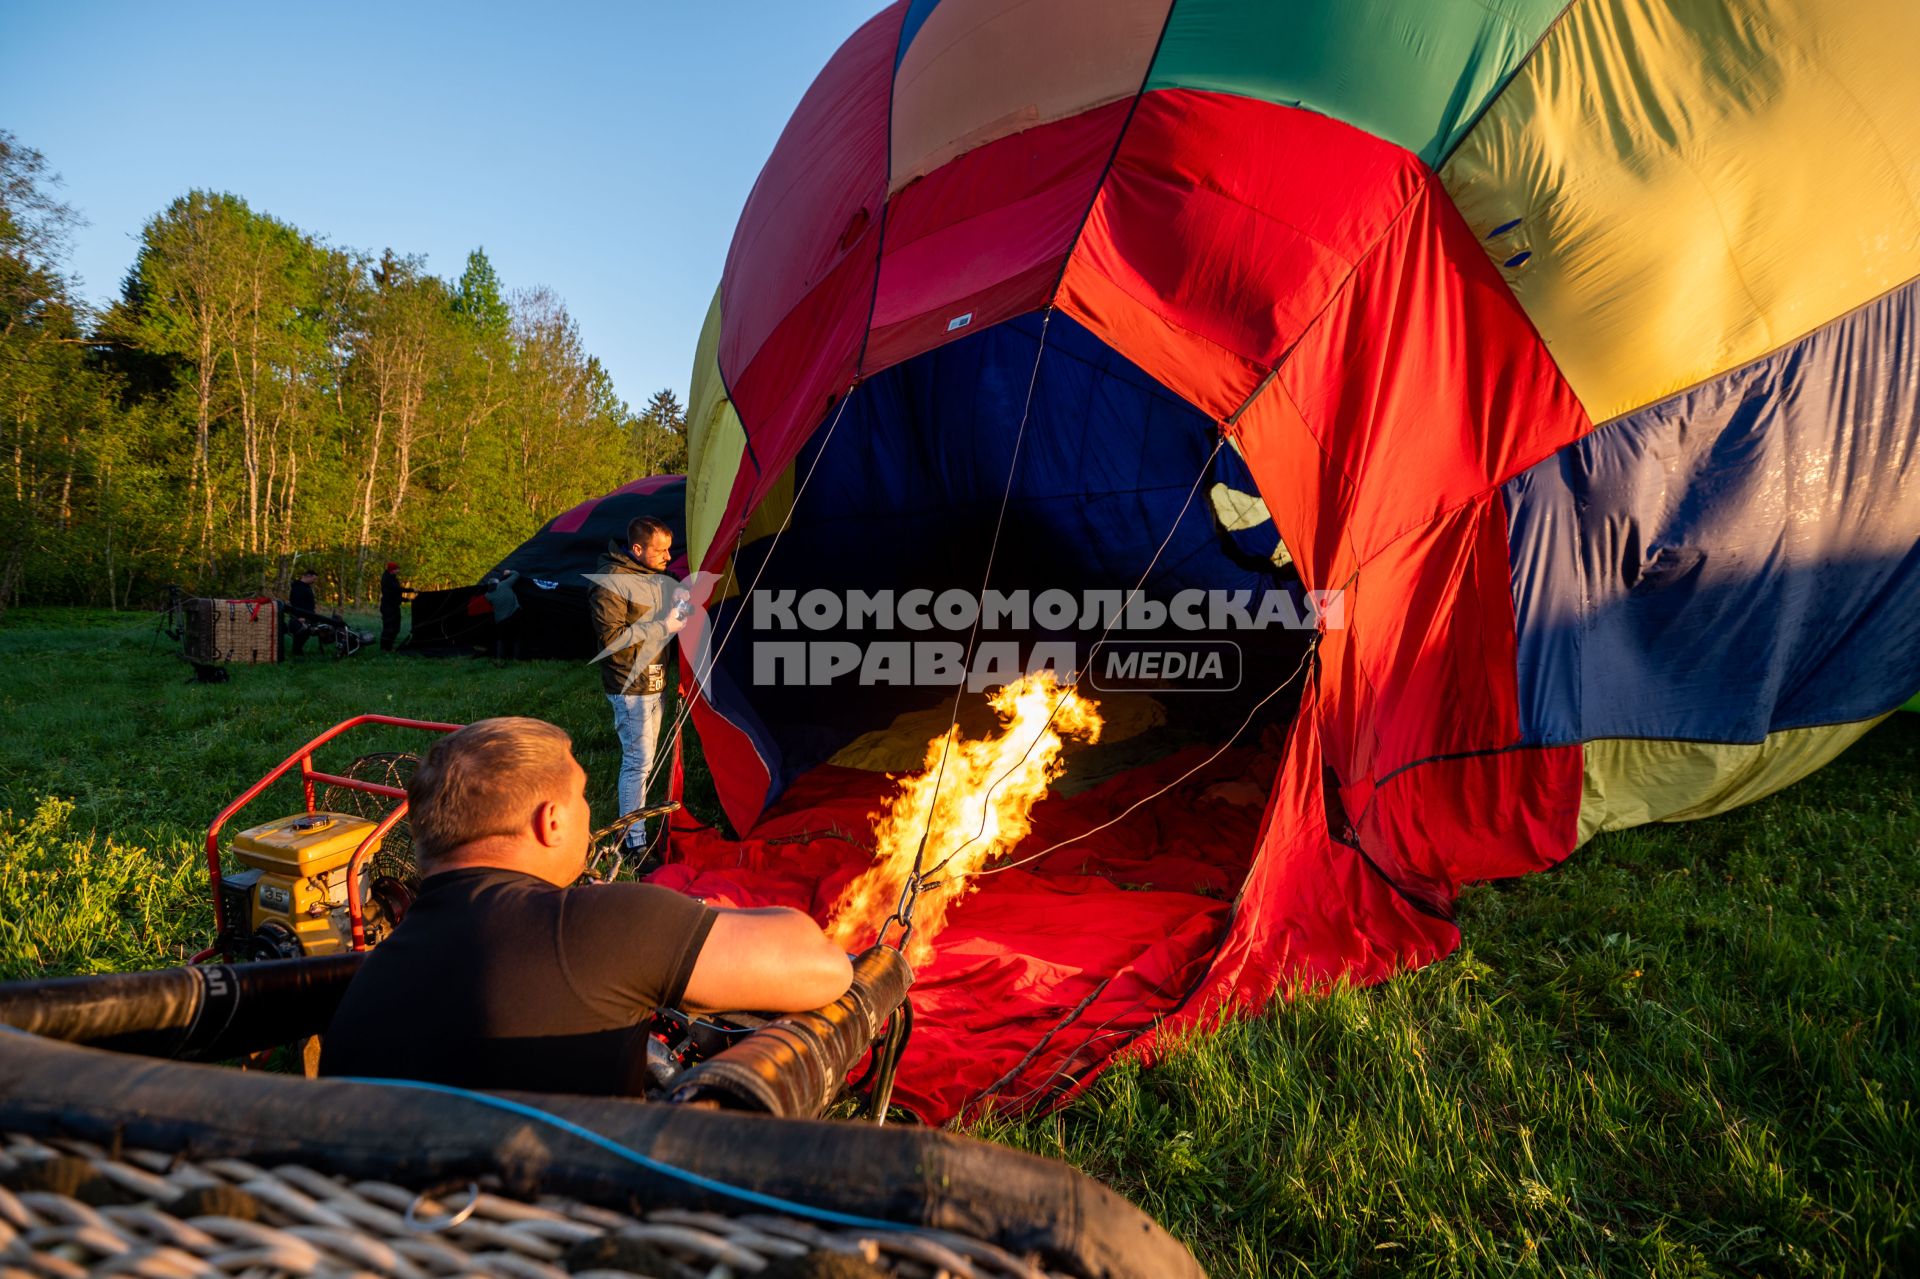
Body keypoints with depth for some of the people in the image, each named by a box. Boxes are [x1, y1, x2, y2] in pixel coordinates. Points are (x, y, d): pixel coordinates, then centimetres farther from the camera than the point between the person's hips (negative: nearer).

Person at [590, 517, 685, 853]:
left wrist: (681, 617, 1)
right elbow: (611, 637, -21)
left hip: (655, 683, 9)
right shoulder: (611, 582, -17)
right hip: (630, 687, -8)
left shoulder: (660, 579, 9)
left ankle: (638, 822, 27)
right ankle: (634, 842, 1)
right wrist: (662, 627, -20)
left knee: (644, 758, 15)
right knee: (638, 760, -7)